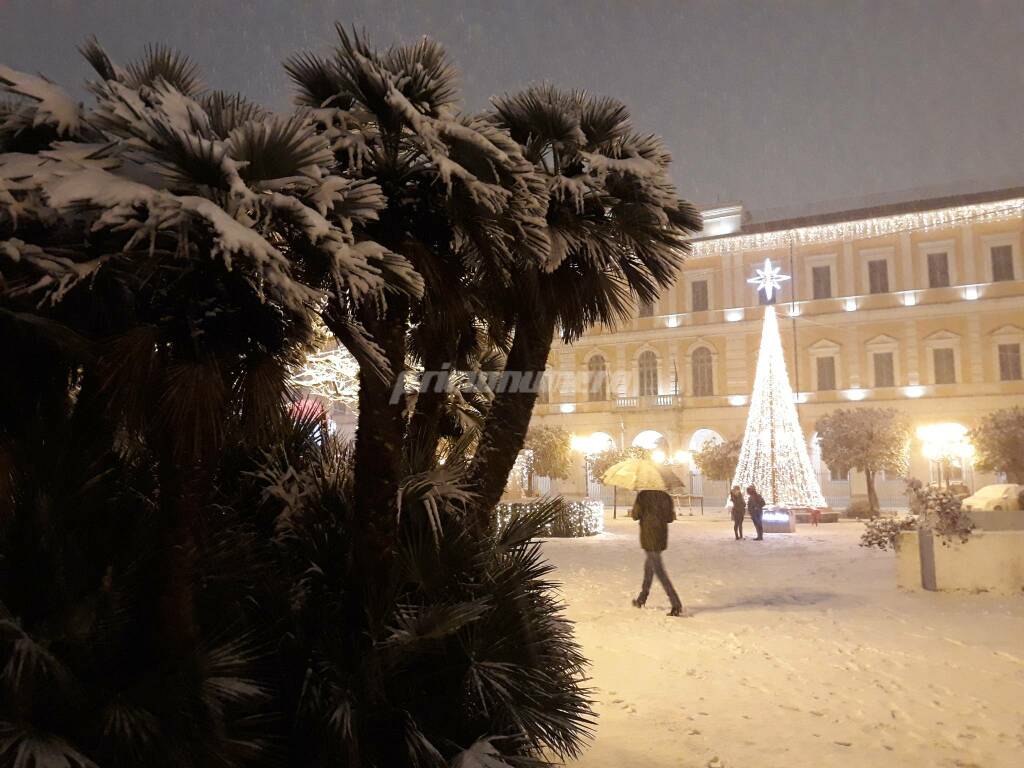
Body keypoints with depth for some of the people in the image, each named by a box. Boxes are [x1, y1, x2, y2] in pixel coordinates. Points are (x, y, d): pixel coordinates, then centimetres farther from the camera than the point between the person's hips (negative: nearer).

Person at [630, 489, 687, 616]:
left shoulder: (642, 495, -10)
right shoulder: (665, 496, 2)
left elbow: (636, 515, -11)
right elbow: (669, 518, 2)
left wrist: (632, 513, 10)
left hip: (649, 536, -6)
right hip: (662, 536, 6)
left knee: (659, 571, -5)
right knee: (649, 565, 23)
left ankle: (677, 606, -12)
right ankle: (641, 599, 36)